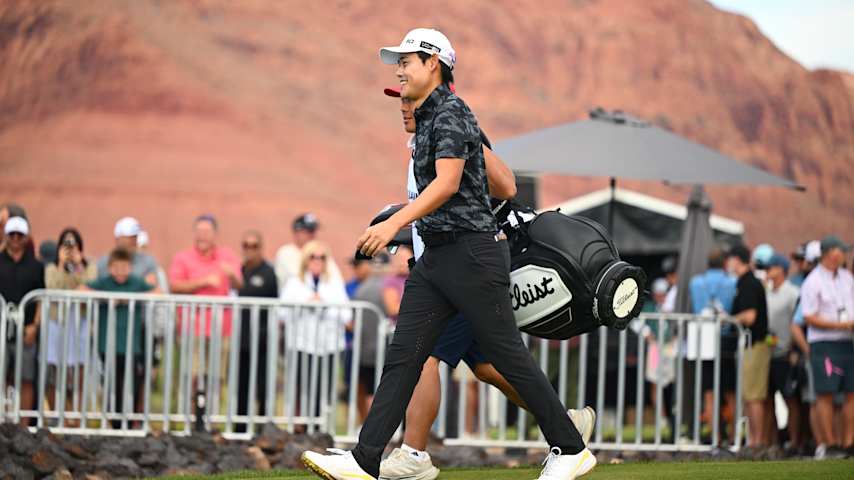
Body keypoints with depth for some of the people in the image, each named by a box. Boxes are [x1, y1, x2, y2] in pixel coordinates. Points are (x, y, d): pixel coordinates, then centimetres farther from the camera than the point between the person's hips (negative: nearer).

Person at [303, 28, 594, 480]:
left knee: (507, 355, -3)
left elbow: (447, 183, -23)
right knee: (402, 355, 0)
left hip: (472, 252, -9)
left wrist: (395, 223, -31)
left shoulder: (451, 112, -12)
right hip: (436, 256, 10)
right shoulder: (426, 117, 18)